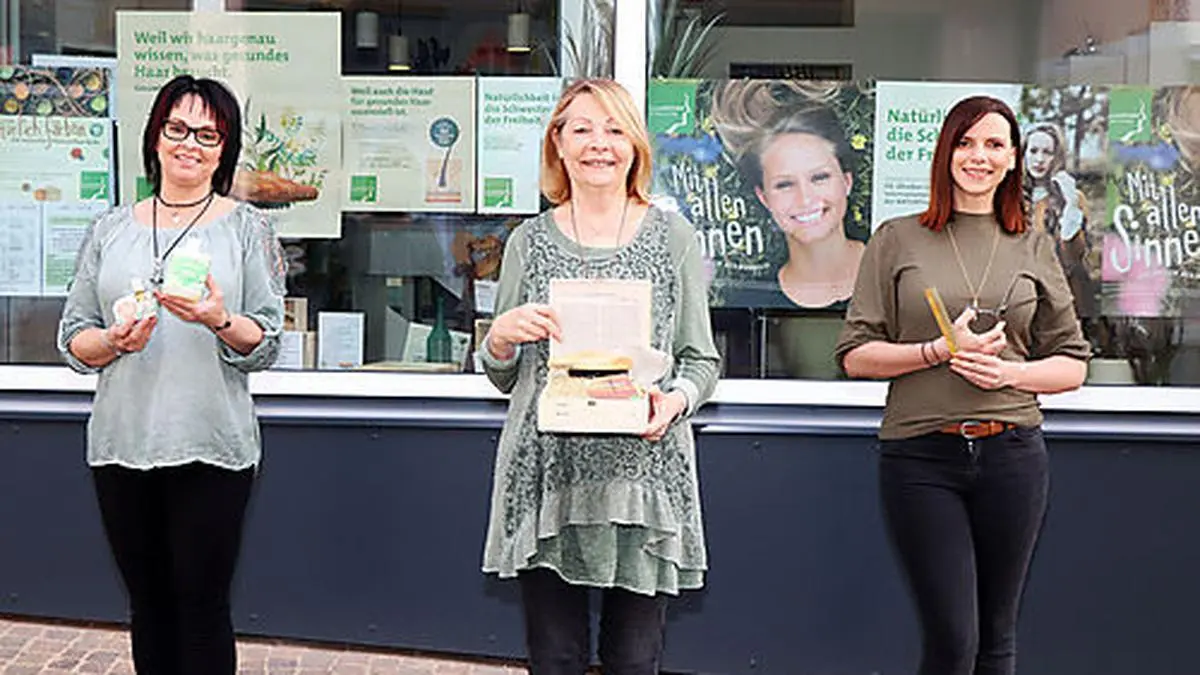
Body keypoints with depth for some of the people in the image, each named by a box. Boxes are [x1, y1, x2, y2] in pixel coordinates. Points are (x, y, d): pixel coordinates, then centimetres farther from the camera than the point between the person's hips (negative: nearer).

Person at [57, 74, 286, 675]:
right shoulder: (111, 229, 11)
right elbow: (73, 338, 9)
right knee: (148, 605, 13)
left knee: (202, 608, 1)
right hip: (122, 443, 3)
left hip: (211, 448, -3)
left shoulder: (246, 228, 3)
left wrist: (219, 321, -21)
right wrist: (115, 341, -12)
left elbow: (267, 344, -2)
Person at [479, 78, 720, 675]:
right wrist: (501, 337, -8)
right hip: (546, 472, 1)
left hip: (643, 468, -1)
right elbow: (502, 378, 14)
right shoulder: (529, 241, 10)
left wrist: (675, 400, -12)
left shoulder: (672, 236, 7)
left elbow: (702, 359, 8)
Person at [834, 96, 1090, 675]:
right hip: (921, 456, -2)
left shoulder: (1034, 248, 12)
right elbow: (855, 355, 1)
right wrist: (941, 351, -13)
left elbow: (1073, 364, 12)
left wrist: (1011, 372, -8)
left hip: (1012, 454, 3)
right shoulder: (897, 240, 5)